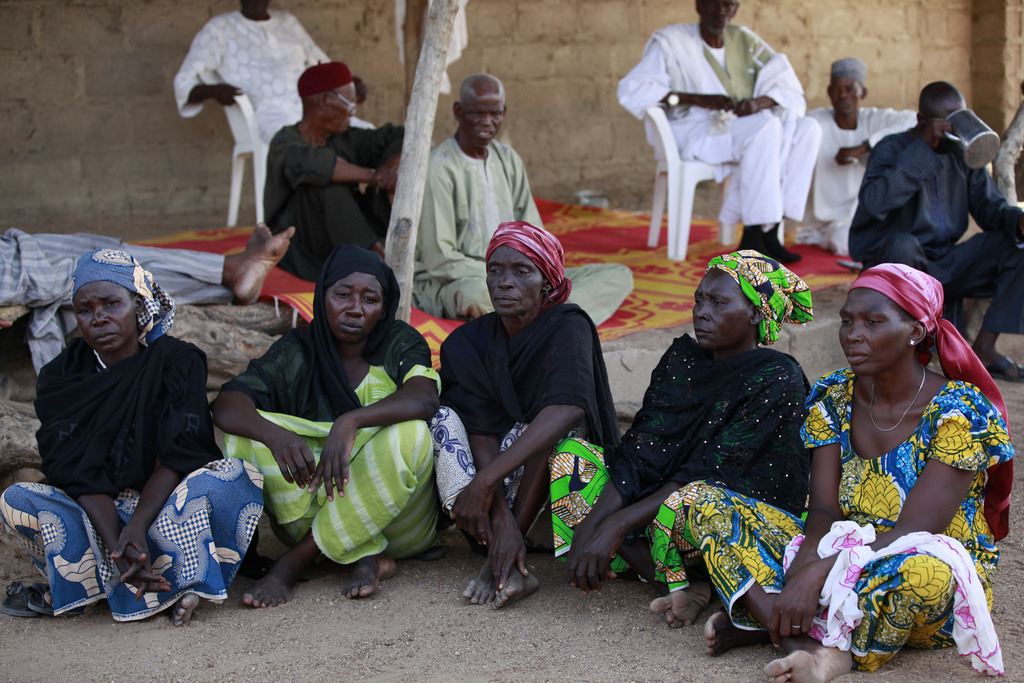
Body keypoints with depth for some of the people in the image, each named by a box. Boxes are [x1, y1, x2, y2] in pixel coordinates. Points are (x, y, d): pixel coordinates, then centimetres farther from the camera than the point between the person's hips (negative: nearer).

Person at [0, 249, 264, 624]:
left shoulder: (179, 362, -7)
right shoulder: (60, 378, -3)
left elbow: (176, 458, -15)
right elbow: (80, 476, -12)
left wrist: (137, 529, -32)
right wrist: (115, 547, -29)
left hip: (164, 508, -1)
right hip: (97, 516, 1)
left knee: (233, 476, -30)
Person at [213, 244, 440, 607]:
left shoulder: (401, 344, 1)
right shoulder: (296, 353, 4)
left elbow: (424, 398, -22)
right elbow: (227, 406, -13)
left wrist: (351, 421, -40)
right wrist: (274, 435, -37)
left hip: (394, 518, -1)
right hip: (311, 503, 2)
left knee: (409, 435, -31)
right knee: (244, 431, -19)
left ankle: (296, 561, -22)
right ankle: (365, 558, -27)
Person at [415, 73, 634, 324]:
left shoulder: (508, 160, 12)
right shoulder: (439, 168, -11)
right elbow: (439, 260, -15)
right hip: (447, 283, -8)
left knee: (619, 276, -6)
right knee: (475, 295, -46)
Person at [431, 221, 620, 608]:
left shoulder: (568, 328, -16)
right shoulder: (468, 343, -6)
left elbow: (568, 409, -36)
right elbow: (482, 434, -18)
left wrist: (486, 479, -41)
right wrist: (502, 518, -33)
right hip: (497, 491, 4)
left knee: (550, 423, -32)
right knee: (445, 417, -21)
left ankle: (501, 563, -29)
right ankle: (510, 569, -34)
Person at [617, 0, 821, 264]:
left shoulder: (745, 40, 13)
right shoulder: (671, 41, 0)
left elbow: (792, 93, 8)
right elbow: (630, 89, -14)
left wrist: (759, 103, -17)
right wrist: (698, 99, -21)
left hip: (739, 129, 6)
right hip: (692, 133, -6)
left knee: (808, 128, -17)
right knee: (766, 127, -30)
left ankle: (769, 231, -24)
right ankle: (753, 236, -32)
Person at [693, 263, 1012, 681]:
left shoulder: (959, 411, -13)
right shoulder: (835, 398, 3)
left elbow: (915, 532, -22)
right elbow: (823, 511, -5)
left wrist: (816, 575, -33)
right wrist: (800, 576, -26)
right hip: (844, 560, 5)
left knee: (924, 568, -42)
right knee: (706, 503, -12)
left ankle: (762, 618, -23)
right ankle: (821, 649, -30)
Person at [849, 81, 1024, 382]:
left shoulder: (964, 153, 9)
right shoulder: (892, 149, -10)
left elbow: (990, 206, 8)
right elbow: (873, 202, -30)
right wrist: (923, 148, -30)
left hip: (948, 264, 6)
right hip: (900, 265, -6)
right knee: (901, 243, -39)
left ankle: (984, 348, -12)